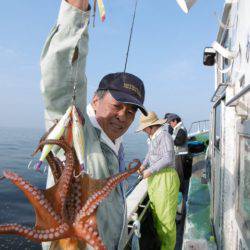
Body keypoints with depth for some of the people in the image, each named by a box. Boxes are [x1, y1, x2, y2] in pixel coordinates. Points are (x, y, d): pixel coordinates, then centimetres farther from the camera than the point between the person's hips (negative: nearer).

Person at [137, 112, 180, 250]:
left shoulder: (164, 135, -17)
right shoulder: (153, 136, 10)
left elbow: (168, 159, -24)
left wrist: (150, 171, -20)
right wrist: (144, 165, 9)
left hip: (165, 178, -9)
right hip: (155, 178, 9)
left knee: (165, 215, 4)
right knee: (156, 213, 18)